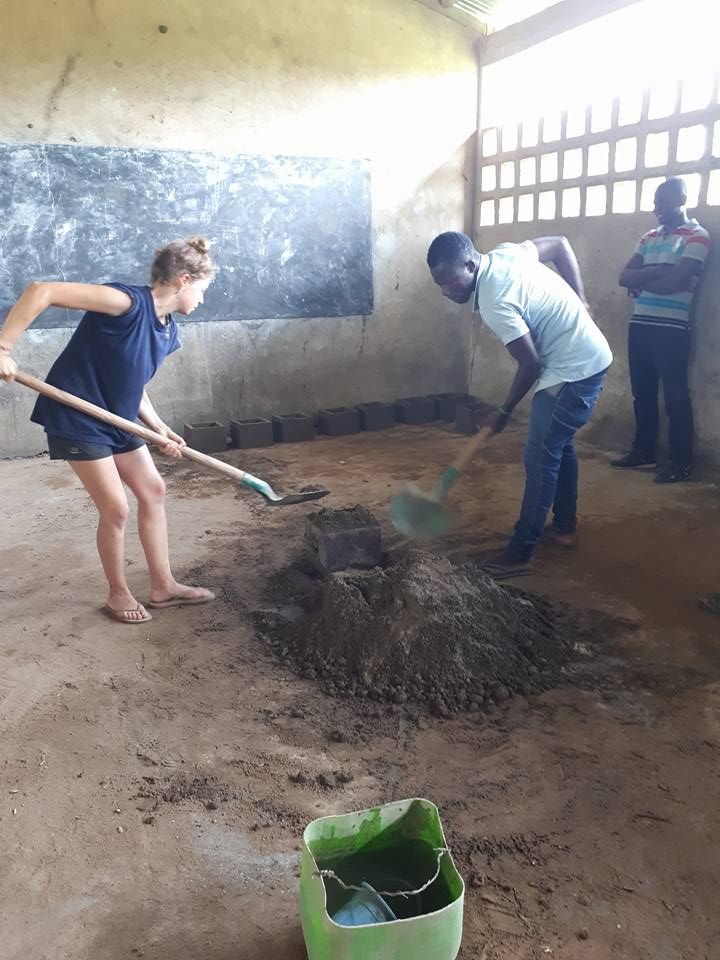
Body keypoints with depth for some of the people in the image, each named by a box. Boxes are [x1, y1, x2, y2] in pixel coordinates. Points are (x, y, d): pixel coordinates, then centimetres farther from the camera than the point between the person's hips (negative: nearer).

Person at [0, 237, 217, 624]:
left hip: (116, 419, 9)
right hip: (77, 418, -9)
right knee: (116, 509, -4)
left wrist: (160, 429, -1)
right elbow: (41, 291, -27)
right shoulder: (128, 302, -23)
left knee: (153, 491, 11)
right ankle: (118, 594, 19)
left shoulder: (167, 331, 5)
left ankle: (163, 586, 24)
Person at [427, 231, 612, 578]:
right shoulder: (505, 252, 1)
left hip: (573, 370, -10)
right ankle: (564, 527, 34)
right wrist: (579, 305, 13)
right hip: (590, 355, 10)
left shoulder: (493, 303, -25)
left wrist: (503, 413, -6)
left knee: (540, 458, -7)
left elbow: (531, 364, -20)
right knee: (559, 445, 20)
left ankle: (520, 553, -2)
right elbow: (561, 245, 13)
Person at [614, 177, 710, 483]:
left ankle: (682, 463, 6)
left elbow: (673, 282, -16)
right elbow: (624, 277, 4)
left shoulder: (697, 236, -4)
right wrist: (656, 271, -11)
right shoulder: (649, 237, 16)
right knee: (643, 393, 13)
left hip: (671, 329, -6)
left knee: (675, 396, -2)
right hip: (640, 325, 7)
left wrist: (640, 282, -1)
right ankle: (644, 450, 25)